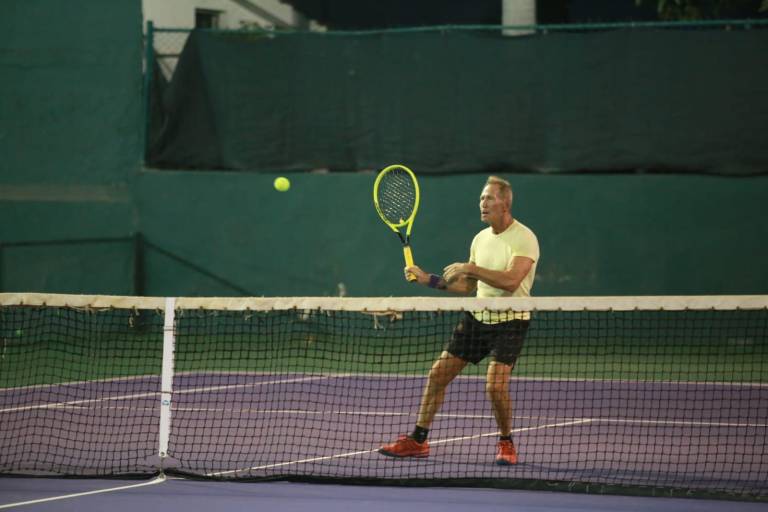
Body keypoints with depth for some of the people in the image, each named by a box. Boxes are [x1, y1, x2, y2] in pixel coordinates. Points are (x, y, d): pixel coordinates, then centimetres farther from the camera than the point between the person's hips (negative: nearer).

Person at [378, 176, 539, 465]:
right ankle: (417, 440, 12)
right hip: (478, 317, 7)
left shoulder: (524, 238, -13)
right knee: (438, 374, 2)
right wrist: (429, 280, 8)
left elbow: (511, 280, -27)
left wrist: (469, 268, -24)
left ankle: (506, 443, 4)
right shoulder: (481, 239, 10)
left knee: (495, 385, -21)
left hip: (510, 321, -7)